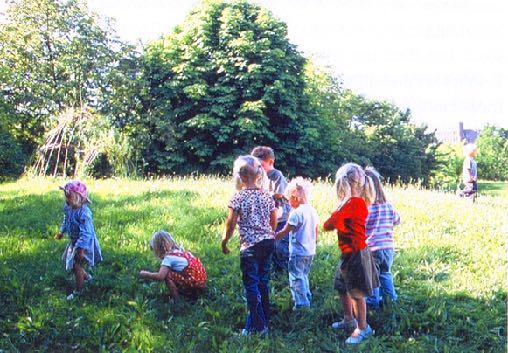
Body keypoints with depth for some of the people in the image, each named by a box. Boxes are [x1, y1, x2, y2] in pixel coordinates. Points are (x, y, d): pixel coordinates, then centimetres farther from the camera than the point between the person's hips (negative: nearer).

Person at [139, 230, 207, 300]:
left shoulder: (169, 257, -9)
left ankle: (176, 300, -2)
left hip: (193, 284, -9)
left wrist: (145, 274, -1)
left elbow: (160, 276, -16)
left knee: (168, 275, -6)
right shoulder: (180, 251, 16)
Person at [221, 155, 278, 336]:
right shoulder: (266, 195, 5)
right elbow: (274, 221, 11)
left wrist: (224, 241, 5)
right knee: (263, 282, 17)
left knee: (251, 285, 1)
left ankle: (257, 326, 2)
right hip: (268, 242, 6)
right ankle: (265, 320, 26)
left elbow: (231, 223, -9)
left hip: (250, 245, -6)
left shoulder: (239, 197, -10)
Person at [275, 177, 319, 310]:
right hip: (310, 251, 8)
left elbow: (285, 231, -16)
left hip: (298, 252, -8)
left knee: (296, 278, 1)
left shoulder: (296, 213, -18)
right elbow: (316, 232, 14)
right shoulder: (312, 211, 6)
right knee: (304, 276, 22)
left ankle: (302, 303, 2)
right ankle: (307, 298, 30)